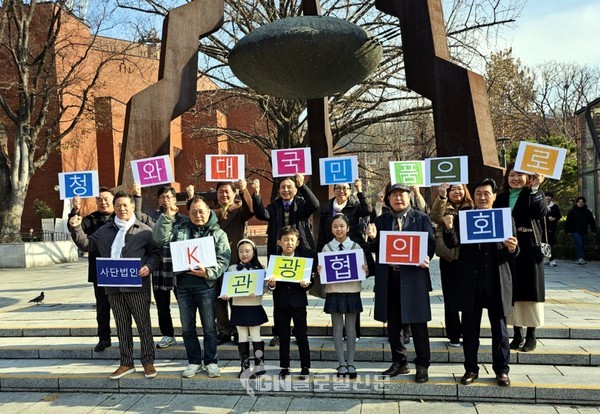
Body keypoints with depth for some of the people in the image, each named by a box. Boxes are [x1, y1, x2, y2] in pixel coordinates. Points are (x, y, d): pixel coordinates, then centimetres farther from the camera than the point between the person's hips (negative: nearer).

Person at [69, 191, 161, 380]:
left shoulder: (144, 230, 0)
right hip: (114, 287, 4)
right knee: (122, 326, 12)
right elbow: (86, 244, 14)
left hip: (137, 286, -4)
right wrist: (76, 229, -1)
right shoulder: (105, 230, 13)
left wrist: (149, 267, -16)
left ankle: (148, 362, 15)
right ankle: (126, 363, 23)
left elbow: (155, 253, 2)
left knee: (143, 324, 4)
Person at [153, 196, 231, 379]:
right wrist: (167, 215, -9)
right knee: (187, 328, 11)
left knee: (209, 327, 4)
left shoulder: (218, 233, 3)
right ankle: (194, 361, 25)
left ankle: (211, 362, 19)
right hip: (183, 285, 3)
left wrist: (208, 273, -19)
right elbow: (160, 238, -3)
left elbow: (223, 260, -4)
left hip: (205, 286, -3)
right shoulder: (180, 229, 10)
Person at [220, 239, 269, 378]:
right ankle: (245, 365, 20)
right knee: (242, 337, 10)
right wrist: (225, 294, -15)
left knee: (255, 336, 4)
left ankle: (259, 365, 14)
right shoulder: (232, 268, 5)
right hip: (238, 306, 2)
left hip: (254, 306, -2)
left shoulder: (259, 268, -1)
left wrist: (255, 292, -26)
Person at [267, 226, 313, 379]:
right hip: (280, 303, 1)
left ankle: (305, 366, 17)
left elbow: (310, 280, -1)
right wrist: (271, 285, -19)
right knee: (283, 336, 11)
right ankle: (284, 367, 22)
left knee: (302, 335, 6)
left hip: (298, 302, -1)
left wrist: (306, 284, -22)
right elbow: (271, 284, 2)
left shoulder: (304, 258, -1)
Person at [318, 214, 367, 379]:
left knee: (350, 328, 8)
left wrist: (365, 270, -18)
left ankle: (350, 363, 18)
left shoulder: (356, 247, 1)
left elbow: (363, 270, 4)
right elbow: (323, 270, 5)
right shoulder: (327, 248, 2)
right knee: (337, 328, 5)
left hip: (352, 292, 0)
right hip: (334, 291, 0)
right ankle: (341, 363, 15)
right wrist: (319, 271, -16)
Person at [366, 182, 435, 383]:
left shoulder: (421, 218, 3)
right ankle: (399, 362, 26)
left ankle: (422, 365, 17)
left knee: (417, 323, 3)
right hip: (388, 278, 3)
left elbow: (431, 245, -1)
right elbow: (376, 249, 9)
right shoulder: (381, 220, 11)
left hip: (413, 277, -3)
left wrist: (424, 259, -21)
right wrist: (372, 238, -12)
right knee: (392, 323, 11)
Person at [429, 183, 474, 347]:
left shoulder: (472, 208, 5)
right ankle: (453, 335, 16)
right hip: (448, 259, 0)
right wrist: (441, 197, -30)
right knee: (451, 298, 6)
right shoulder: (444, 208, 3)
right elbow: (435, 218, -18)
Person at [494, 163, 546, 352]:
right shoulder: (501, 198, 11)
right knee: (512, 293, 6)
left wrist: (535, 188, -25)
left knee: (530, 292, 1)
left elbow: (541, 213, -19)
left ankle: (531, 336, 11)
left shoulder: (534, 194, 1)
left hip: (529, 250, -3)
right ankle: (517, 334, 16)